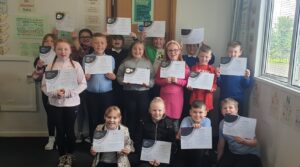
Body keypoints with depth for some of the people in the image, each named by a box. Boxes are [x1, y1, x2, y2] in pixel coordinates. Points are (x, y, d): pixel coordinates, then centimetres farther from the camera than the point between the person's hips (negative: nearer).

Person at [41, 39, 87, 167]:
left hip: (72, 103, -1)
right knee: (60, 130, 11)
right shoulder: (50, 66, -2)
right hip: (55, 103, 1)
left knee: (69, 129, 11)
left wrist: (68, 92, -17)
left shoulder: (76, 65, -5)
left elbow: (83, 84, -6)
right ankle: (62, 155, 30)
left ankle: (69, 155, 31)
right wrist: (55, 93, -19)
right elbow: (44, 86, -1)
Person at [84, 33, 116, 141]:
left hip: (107, 94, 0)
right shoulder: (87, 58, 2)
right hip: (91, 94, 0)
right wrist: (86, 76, -21)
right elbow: (85, 77, 1)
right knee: (93, 119, 9)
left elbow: (113, 76, 5)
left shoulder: (110, 58, 3)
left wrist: (112, 76, -18)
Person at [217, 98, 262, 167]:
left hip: (250, 154, -3)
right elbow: (221, 142, 8)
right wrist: (218, 159, 14)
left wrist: (243, 141, -33)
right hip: (232, 153, 3)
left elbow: (255, 142, -14)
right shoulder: (222, 123, -3)